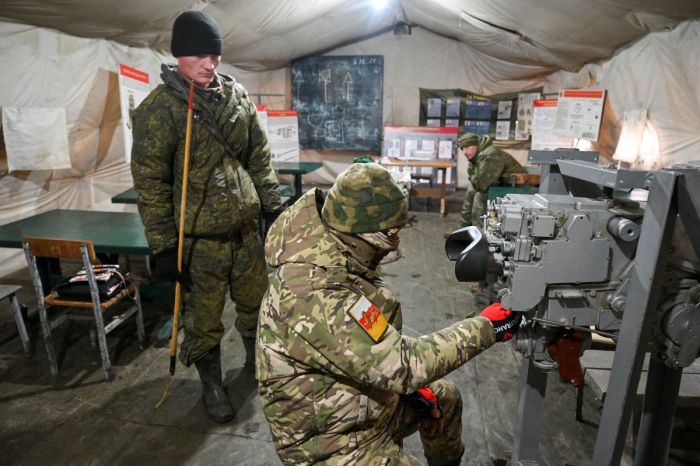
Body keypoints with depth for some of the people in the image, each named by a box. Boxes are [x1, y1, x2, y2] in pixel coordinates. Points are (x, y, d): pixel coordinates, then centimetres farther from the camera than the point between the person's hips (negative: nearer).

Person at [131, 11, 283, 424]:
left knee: (257, 300, 19)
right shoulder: (159, 108, -11)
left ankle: (257, 356, 46)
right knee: (204, 317, 9)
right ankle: (212, 383, 34)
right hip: (199, 238, -4)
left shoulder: (237, 96, 4)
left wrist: (274, 206, 11)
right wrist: (163, 246, -11)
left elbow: (260, 157, 11)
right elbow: (150, 183, -11)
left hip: (246, 228, 5)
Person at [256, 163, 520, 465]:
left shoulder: (335, 259, -6)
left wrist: (407, 383, 1)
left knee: (445, 397, 22)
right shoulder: (316, 296, -36)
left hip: (369, 398, 9)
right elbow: (400, 364, -33)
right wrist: (485, 328, -23)